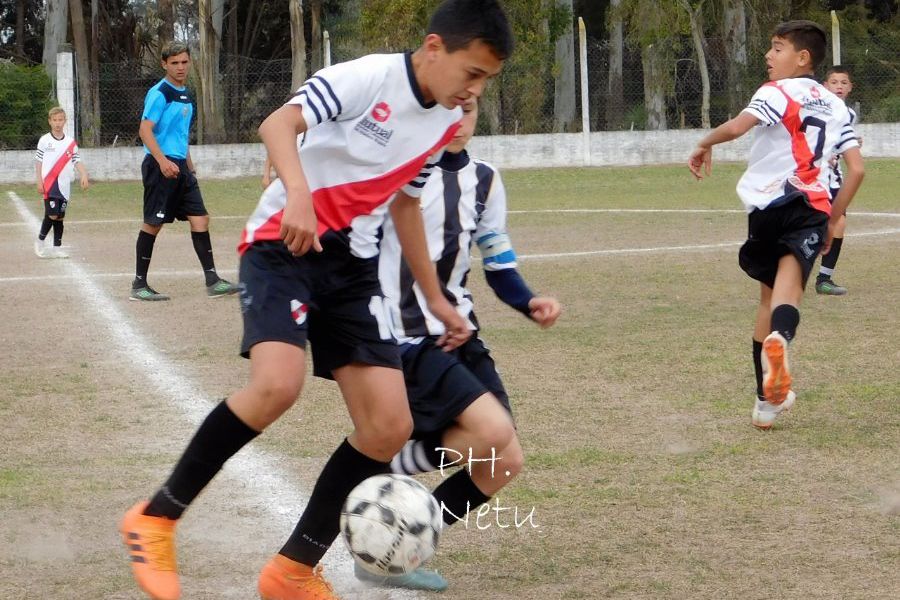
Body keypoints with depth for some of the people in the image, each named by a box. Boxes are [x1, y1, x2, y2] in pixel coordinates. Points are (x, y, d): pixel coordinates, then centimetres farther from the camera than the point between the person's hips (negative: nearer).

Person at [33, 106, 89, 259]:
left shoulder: (70, 143, 7)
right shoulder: (44, 140, 0)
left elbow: (77, 161, 3)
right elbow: (38, 162, 2)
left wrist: (84, 175, -15)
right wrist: (39, 182, -5)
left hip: (64, 185, 3)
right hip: (49, 185, -3)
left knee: (60, 217, 6)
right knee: (52, 215, -12)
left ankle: (57, 247, 12)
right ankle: (40, 240, 7)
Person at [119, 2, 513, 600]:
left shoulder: (445, 122, 8)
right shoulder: (371, 76, -14)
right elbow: (279, 123, -26)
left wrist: (436, 298, 26)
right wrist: (299, 194, -45)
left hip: (353, 264, 7)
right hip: (285, 244, -7)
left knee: (391, 426, -4)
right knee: (278, 383, -31)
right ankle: (156, 518, -12)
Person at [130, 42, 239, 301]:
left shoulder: (185, 96, 16)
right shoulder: (159, 93, -10)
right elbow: (145, 129, -18)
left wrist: (190, 167, 25)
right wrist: (163, 161, -28)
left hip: (180, 167, 8)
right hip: (160, 166, -8)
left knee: (200, 219, 1)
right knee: (153, 224, -3)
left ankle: (212, 282, 2)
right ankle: (139, 285, 6)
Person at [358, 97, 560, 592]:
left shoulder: (483, 180, 11)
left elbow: (498, 264, 17)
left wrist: (530, 304, -2)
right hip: (403, 339, -7)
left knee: (504, 463, -1)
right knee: (492, 430, -25)